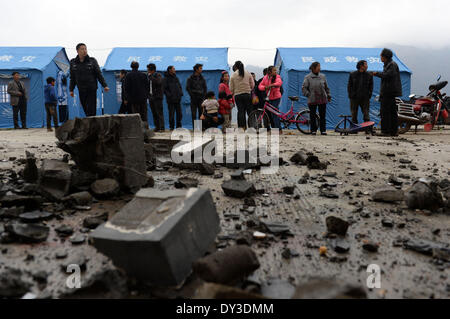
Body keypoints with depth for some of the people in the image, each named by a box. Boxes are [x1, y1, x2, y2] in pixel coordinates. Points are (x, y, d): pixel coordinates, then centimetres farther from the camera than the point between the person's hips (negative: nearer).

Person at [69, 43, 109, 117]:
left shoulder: (92, 61, 1)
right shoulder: (73, 63, 7)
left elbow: (99, 74, 1)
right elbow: (72, 78, 14)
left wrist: (105, 85, -6)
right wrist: (71, 89, 11)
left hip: (92, 90, -2)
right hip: (81, 91, 3)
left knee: (91, 111, -9)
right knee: (86, 110, 5)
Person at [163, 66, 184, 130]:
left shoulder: (176, 78, 16)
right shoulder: (166, 78, -2)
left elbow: (180, 86, 23)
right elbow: (164, 89, -7)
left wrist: (181, 93, 7)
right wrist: (169, 95, -16)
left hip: (178, 99, 5)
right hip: (171, 100, -5)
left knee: (179, 113, 5)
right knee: (171, 114, -2)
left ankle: (179, 126, 15)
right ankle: (172, 127, 6)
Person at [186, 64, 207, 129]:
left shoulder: (202, 78, 13)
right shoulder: (191, 78, 2)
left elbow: (205, 88, 14)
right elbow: (188, 88, -2)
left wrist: (203, 96, 1)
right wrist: (192, 96, -9)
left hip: (201, 98, 3)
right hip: (194, 99, -3)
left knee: (201, 113, 0)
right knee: (194, 114, -3)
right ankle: (194, 128, -1)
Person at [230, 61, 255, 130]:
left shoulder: (233, 75, 1)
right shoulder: (248, 74, 3)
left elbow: (231, 88, 2)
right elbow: (252, 85, 5)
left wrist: (233, 93, 20)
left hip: (237, 95, 0)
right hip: (247, 94, 0)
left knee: (240, 111, 3)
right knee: (249, 110, 4)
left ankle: (242, 126, 2)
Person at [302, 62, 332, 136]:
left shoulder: (323, 76, 10)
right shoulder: (308, 77, 0)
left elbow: (326, 87, 18)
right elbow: (304, 88, 2)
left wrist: (328, 96, 15)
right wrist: (308, 95, -7)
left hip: (322, 99, 2)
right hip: (312, 100, -2)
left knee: (323, 116, 3)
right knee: (313, 116, 3)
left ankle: (323, 130, 11)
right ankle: (313, 130, 13)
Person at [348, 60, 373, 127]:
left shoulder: (369, 75, 7)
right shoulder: (352, 74, 5)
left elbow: (371, 86, 9)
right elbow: (349, 86, 6)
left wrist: (369, 95, -3)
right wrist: (350, 95, -3)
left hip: (365, 98, 0)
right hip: (354, 98, 0)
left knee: (366, 114, -4)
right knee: (354, 115, 5)